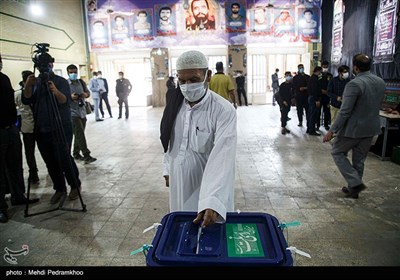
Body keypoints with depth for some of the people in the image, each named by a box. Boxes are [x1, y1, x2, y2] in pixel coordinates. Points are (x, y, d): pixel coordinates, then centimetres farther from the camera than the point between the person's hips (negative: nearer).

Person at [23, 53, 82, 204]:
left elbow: (66, 101, -14)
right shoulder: (35, 82, 11)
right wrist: (28, 86, -19)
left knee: (64, 158, -8)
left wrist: (56, 91, -33)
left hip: (61, 127, -4)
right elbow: (26, 101, -2)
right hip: (42, 129, 4)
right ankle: (59, 189, 19)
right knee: (50, 162, 5)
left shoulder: (61, 81, 0)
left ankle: (75, 185, 10)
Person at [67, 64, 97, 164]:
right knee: (80, 134, -11)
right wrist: (70, 97, -26)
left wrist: (85, 94, -5)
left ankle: (76, 153, 27)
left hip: (82, 112, 6)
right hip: (73, 113, -6)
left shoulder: (81, 82, 10)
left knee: (79, 134, 13)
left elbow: (88, 92, 18)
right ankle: (86, 155, -10)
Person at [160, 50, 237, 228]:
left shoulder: (224, 110, -22)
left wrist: (212, 202, -41)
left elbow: (223, 157, -31)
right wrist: (168, 168, 14)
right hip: (179, 183, 5)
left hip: (208, 187, -5)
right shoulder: (175, 103, -3)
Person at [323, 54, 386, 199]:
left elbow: (345, 111, -23)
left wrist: (332, 131, -19)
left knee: (337, 152, 12)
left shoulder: (354, 84, -20)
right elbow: (377, 105, 13)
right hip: (371, 128, 7)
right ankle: (353, 188, 29)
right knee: (359, 159, 18)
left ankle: (355, 182, 3)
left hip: (354, 128, -7)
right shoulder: (381, 82, 5)